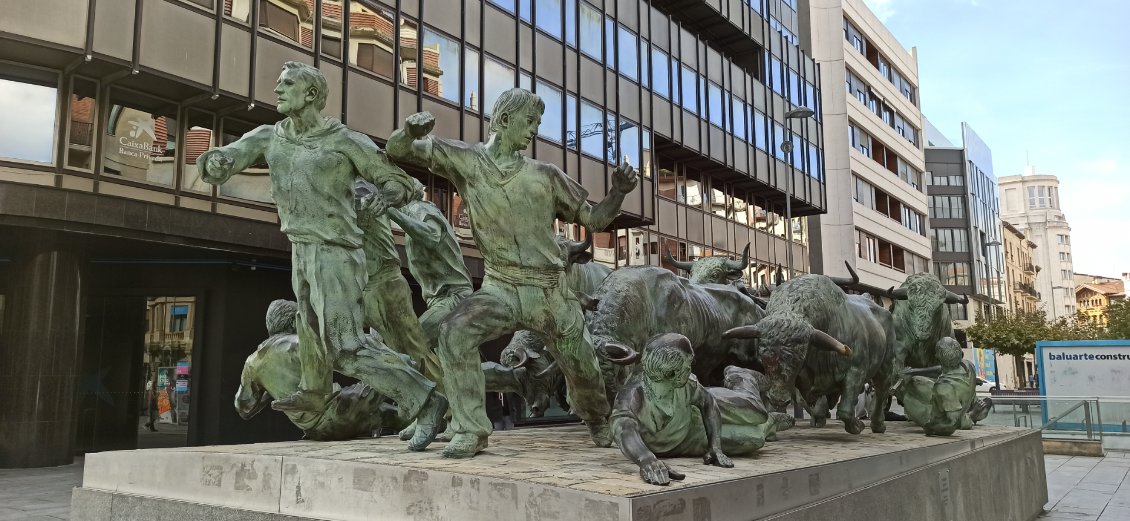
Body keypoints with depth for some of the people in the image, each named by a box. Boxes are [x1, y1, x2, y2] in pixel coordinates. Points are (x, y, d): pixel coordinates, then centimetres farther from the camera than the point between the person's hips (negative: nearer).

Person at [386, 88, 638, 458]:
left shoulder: (545, 175, 5)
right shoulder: (466, 161, 1)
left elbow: (594, 220, 10)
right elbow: (396, 150, -1)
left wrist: (618, 192, -9)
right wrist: (411, 130, -24)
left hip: (551, 292, 2)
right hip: (500, 289, -1)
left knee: (583, 369, 11)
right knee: (455, 333, -28)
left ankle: (598, 422, 45)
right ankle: (471, 431, -15)